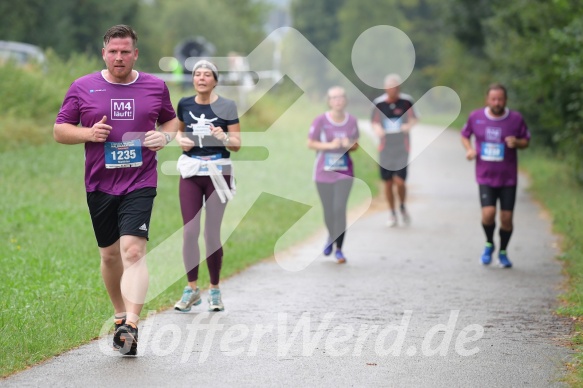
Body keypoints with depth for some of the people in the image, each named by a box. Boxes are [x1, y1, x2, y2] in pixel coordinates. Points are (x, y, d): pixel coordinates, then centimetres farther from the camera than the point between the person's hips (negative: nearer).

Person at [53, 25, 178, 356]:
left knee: (133, 251, -17)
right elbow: (59, 130, 6)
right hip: (100, 184, 2)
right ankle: (121, 315, 32)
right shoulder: (83, 87, 3)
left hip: (140, 183, -2)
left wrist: (165, 136, -3)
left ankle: (131, 326, -24)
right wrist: (88, 133, -13)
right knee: (110, 254, 12)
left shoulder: (156, 87, 5)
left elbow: (171, 119, 20)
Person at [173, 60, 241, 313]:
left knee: (212, 234, 0)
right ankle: (192, 289, 8)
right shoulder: (184, 105, 4)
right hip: (191, 171, 2)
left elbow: (237, 144, -4)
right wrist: (180, 140, 1)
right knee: (189, 232, -4)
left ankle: (215, 290, 15)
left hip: (218, 172, -2)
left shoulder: (226, 107, -5)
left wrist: (223, 137, -24)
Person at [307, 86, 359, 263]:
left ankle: (339, 248, -2)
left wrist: (350, 145, -12)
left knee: (340, 209, -12)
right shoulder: (321, 121, -9)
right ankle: (331, 237, 38)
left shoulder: (352, 121, -1)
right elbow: (310, 143, -3)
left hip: (344, 172, 1)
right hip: (324, 173, -1)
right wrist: (330, 145, -17)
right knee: (329, 211, 6)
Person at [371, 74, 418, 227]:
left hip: (402, 147, -2)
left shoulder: (406, 102, -2)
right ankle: (392, 213, 24)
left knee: (399, 181, -12)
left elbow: (413, 119, -5)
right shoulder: (379, 104, 3)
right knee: (388, 182, 6)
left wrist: (409, 125, -28)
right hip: (385, 148, 2)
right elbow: (374, 122, 9)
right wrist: (378, 129, -15)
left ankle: (402, 206, 17)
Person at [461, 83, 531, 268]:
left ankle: (503, 252, 25)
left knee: (506, 218, 1)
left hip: (508, 178, 0)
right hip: (485, 176, 0)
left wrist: (516, 143, -15)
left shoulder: (516, 119, -4)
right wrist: (469, 148, -4)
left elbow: (526, 140, 7)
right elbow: (465, 135, 16)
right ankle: (489, 244, 14)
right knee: (488, 214, -16)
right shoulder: (476, 117, -1)